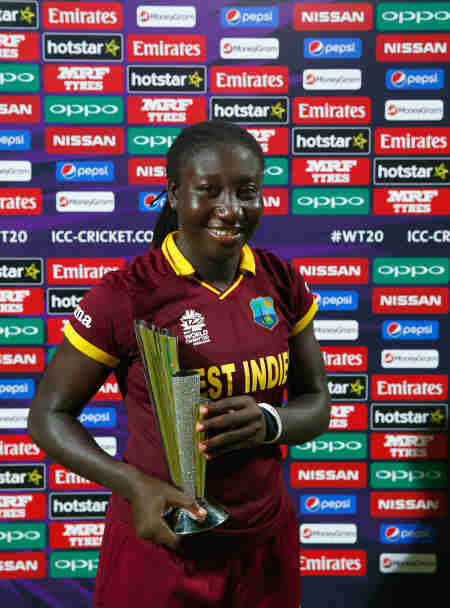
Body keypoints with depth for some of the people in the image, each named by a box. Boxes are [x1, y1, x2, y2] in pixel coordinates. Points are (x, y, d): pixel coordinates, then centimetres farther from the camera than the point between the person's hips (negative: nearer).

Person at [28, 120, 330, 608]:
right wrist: (136, 486, -25)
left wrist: (268, 422, -22)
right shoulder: (124, 295, -19)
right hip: (158, 539, -3)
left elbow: (315, 405, 0)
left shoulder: (282, 283, -7)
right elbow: (48, 415, -10)